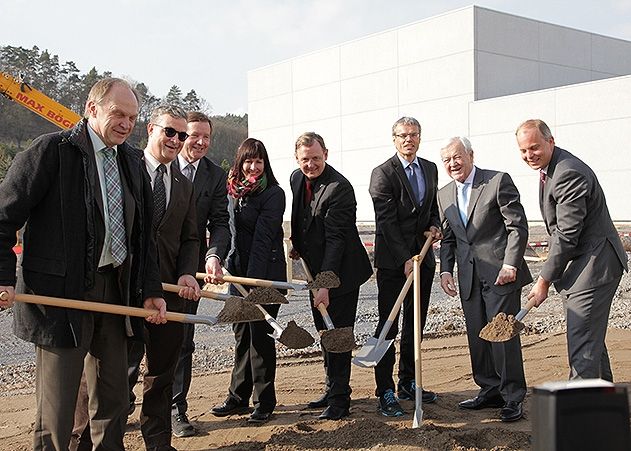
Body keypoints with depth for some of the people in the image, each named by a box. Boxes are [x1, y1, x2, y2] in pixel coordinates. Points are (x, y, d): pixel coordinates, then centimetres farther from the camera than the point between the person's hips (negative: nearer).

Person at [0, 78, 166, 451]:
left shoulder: (131, 162, 11)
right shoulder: (52, 150, -9)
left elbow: (143, 233, 14)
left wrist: (151, 289, 7)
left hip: (116, 290, 6)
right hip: (61, 293, -6)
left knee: (113, 398, 16)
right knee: (57, 404, 1)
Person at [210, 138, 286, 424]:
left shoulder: (273, 194, -9)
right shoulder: (233, 190, 10)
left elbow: (263, 238, -15)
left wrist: (253, 280, -20)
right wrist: (227, 266, 4)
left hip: (265, 274, -6)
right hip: (238, 271, 6)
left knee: (260, 336, -1)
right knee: (241, 334, 13)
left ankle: (264, 402, 11)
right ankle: (238, 397, 23)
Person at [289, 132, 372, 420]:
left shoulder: (340, 188, -22)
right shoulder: (296, 179, 4)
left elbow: (335, 239, -26)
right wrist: (297, 245, 11)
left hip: (341, 272, -8)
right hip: (316, 270, 8)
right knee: (325, 333, 16)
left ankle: (340, 399, 7)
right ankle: (332, 390, 30)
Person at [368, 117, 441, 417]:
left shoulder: (430, 169, 11)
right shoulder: (383, 173, -9)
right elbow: (387, 222, -14)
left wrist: (434, 225, 1)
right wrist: (405, 259, -18)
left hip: (422, 256, 6)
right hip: (392, 261, -6)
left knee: (416, 325, 11)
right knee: (388, 325, -4)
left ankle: (408, 383, 23)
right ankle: (385, 392, 1)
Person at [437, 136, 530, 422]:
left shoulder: (499, 181, -5)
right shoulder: (444, 195, 13)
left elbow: (518, 226, -8)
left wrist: (510, 264, -16)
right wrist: (446, 270, 5)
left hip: (499, 273, -6)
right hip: (469, 278, 6)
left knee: (503, 334, -6)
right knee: (477, 337, 9)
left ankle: (513, 398, 6)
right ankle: (490, 391, 23)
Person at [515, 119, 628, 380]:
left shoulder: (569, 173, -22)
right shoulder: (549, 170, 11)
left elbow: (567, 235, -22)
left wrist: (544, 280, -16)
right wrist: (552, 275, 14)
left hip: (594, 265, -11)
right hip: (578, 263, 11)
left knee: (582, 345, -9)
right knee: (591, 337, 21)